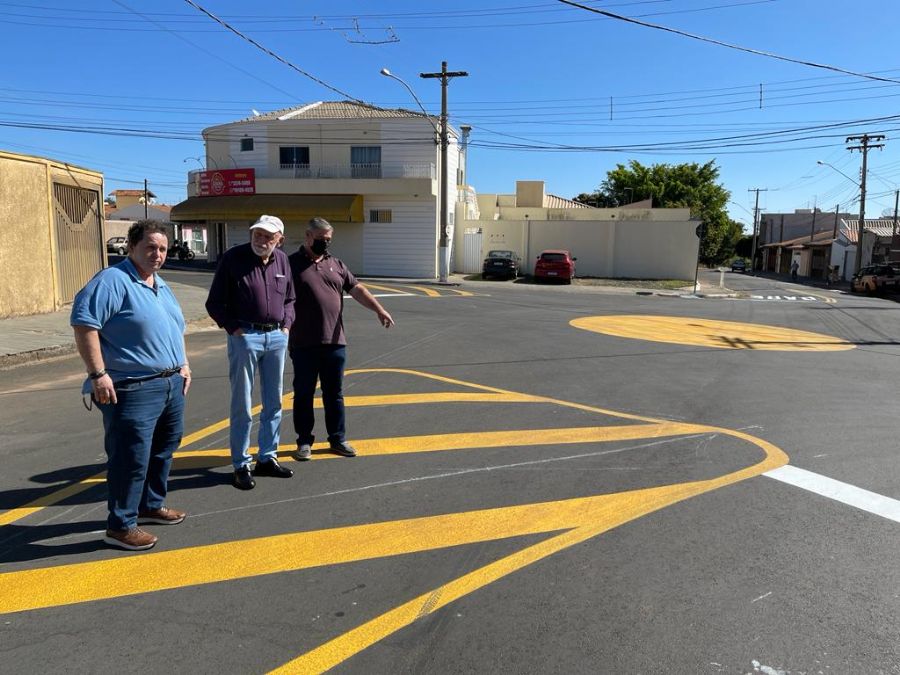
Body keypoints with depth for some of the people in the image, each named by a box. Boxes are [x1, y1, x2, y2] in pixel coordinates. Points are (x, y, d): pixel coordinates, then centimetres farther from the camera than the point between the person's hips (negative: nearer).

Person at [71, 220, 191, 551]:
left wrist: (183, 364, 17)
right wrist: (98, 374, -23)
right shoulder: (113, 280, -13)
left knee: (163, 450, 19)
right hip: (134, 389, -9)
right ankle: (120, 526, 9)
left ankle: (151, 505, 35)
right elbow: (83, 322, -20)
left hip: (172, 384, 9)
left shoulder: (162, 286, 16)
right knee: (131, 458, -4)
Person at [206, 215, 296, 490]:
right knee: (242, 405, 3)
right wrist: (232, 328, -9)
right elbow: (214, 303, -2)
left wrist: (286, 323, 6)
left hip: (277, 337, 5)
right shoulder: (233, 258, -6)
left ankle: (267, 458, 26)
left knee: (273, 402, 12)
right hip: (245, 336, -5)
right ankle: (241, 465, 14)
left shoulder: (282, 260, 7)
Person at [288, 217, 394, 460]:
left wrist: (378, 309, -9)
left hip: (335, 342, 4)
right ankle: (304, 441, 20)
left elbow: (357, 289, 6)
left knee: (334, 394, 12)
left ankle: (337, 439, 23)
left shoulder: (336, 265, 13)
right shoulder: (292, 264, 0)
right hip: (303, 345, -3)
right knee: (303, 394, 8)